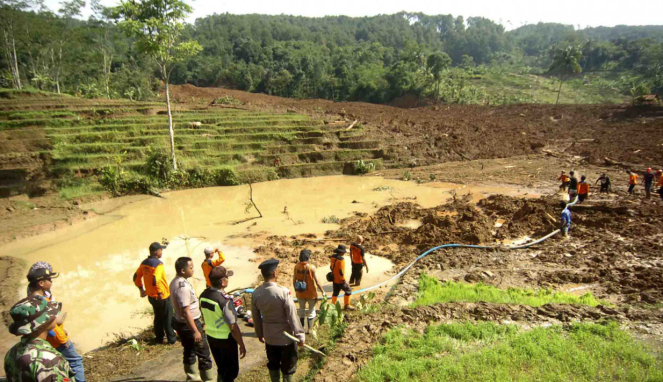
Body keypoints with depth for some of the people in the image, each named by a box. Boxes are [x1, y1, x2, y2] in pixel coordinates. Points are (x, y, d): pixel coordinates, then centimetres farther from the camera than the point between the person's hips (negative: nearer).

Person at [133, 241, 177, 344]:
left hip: (151, 296, 7)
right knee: (168, 318, 9)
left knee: (158, 317, 23)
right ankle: (172, 339, 19)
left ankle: (159, 338, 32)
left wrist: (141, 289, 19)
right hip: (162, 296, -7)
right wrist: (160, 292, -23)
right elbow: (155, 281, -35)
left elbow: (136, 277, 10)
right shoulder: (158, 264, -24)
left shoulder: (144, 263, 2)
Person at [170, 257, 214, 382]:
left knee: (189, 351, 22)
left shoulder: (175, 282, 3)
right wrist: (195, 331, -25)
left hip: (180, 322, 10)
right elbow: (186, 312, -28)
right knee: (204, 353, 3)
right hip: (189, 324, -10)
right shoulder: (183, 286, -27)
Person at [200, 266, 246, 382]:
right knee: (231, 371, 14)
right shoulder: (225, 300, -29)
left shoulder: (203, 295, -6)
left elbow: (205, 317, 8)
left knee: (221, 368, 26)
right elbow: (233, 327, -24)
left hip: (211, 337, 7)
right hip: (226, 340, -7)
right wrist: (242, 345, -13)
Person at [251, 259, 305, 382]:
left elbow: (256, 317, 2)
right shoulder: (283, 292, -25)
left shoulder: (256, 293, -10)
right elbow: (292, 316, -20)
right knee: (288, 365, 16)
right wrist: (300, 335, -10)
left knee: (273, 364, 23)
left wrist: (259, 334, 17)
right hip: (286, 336, -4)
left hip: (269, 336, 5)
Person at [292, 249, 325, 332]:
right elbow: (316, 281, -16)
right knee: (311, 310, 17)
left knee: (302, 309, 22)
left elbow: (294, 280, -3)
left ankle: (302, 327, 33)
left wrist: (295, 290, 13)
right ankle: (309, 328, 19)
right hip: (311, 293, -3)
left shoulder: (296, 266, -10)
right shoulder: (311, 267, -19)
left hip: (300, 293, 3)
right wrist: (322, 291, -4)